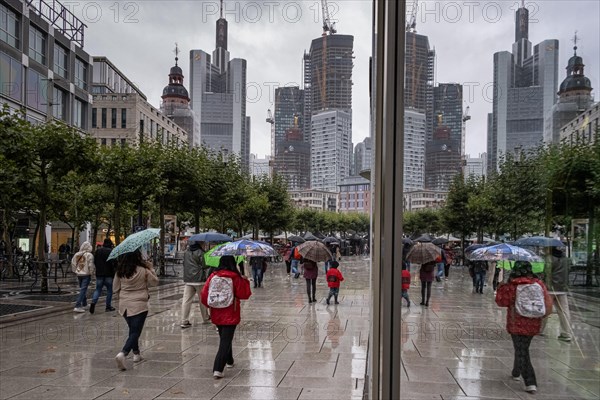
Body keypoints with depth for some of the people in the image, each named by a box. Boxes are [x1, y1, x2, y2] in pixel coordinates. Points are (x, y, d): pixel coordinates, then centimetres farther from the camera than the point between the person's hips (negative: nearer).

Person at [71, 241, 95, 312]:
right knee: (83, 290, -5)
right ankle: (77, 306, -11)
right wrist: (91, 273, -2)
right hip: (86, 274, -6)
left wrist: (75, 271, 18)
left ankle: (84, 304, 31)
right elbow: (91, 265, -16)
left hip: (79, 274, 6)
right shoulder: (89, 255, -14)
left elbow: (73, 263, 9)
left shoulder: (77, 254, 3)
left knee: (82, 289, 19)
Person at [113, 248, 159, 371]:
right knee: (135, 332, -2)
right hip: (139, 305, -5)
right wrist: (151, 268, 9)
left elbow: (115, 288, 7)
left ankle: (136, 354, 31)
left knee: (133, 330, 22)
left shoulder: (120, 272, -2)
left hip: (124, 305, 5)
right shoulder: (143, 270, -13)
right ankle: (123, 353, -22)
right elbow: (154, 282, 1)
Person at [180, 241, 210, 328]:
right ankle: (205, 318, 26)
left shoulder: (186, 252, 10)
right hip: (199, 279, -5)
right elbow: (205, 266, -10)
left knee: (186, 300, 1)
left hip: (188, 279, 5)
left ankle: (184, 322, -3)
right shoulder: (200, 253, -11)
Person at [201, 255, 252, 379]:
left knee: (224, 338, 23)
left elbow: (204, 295, -3)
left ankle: (229, 361, 40)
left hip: (216, 315, 4)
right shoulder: (236, 278, -12)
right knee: (226, 341, -2)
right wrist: (246, 281, 7)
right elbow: (244, 295, -7)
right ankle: (218, 369, -12)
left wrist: (210, 305, 14)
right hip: (230, 316, -4)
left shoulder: (213, 276, -3)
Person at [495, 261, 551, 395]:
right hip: (533, 324, 4)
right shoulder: (539, 284, -3)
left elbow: (501, 301, -7)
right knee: (522, 348, 22)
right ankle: (516, 372, 40)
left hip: (517, 324, -4)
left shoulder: (512, 286, -14)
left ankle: (530, 383, -5)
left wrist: (502, 287, 4)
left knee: (521, 351, 3)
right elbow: (548, 303, 0)